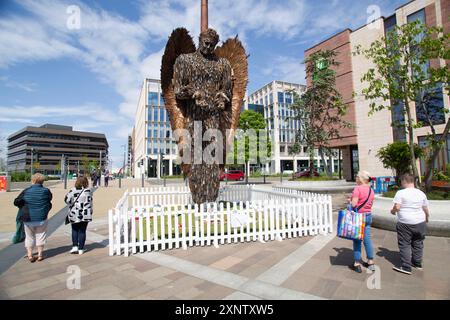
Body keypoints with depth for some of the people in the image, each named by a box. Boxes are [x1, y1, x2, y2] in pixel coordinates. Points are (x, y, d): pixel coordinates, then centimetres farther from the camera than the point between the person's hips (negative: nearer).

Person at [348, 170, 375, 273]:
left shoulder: (358, 188, -17)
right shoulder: (371, 190, 7)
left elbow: (354, 204, -21)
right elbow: (370, 203, 14)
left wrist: (350, 200, -1)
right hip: (368, 216, 7)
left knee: (357, 240, 2)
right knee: (368, 239, 15)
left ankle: (357, 264, 11)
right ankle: (370, 262, 25)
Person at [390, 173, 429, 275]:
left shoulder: (401, 193, -14)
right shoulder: (421, 193, 3)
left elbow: (397, 207, -19)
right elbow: (426, 209, 10)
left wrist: (392, 211, 3)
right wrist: (427, 218, 28)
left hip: (405, 224, -6)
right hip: (420, 223, 6)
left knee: (405, 245, 3)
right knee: (418, 244, 19)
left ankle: (406, 267, 6)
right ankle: (417, 263, 33)